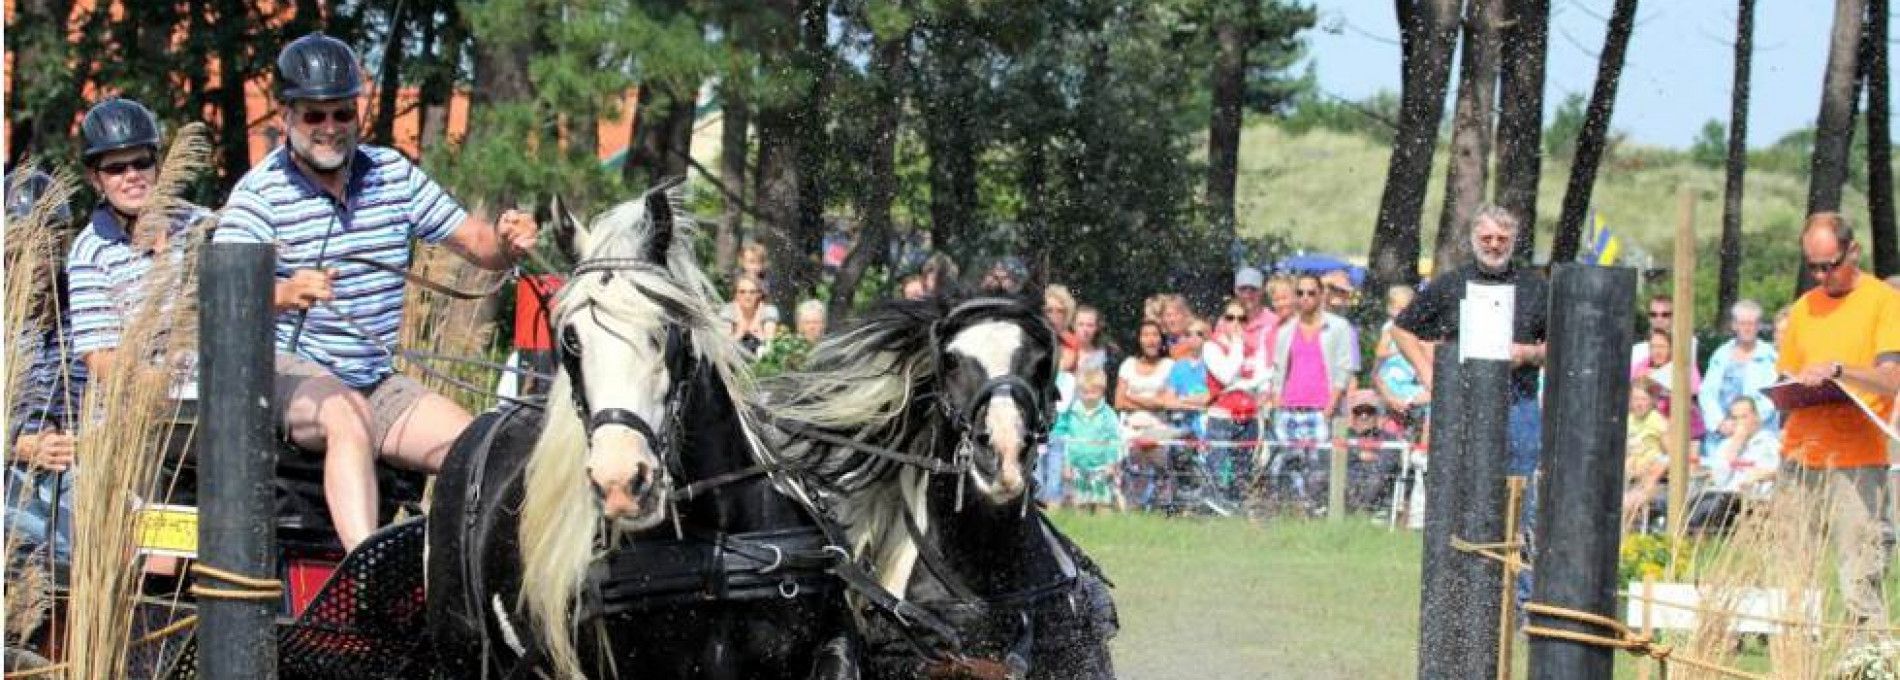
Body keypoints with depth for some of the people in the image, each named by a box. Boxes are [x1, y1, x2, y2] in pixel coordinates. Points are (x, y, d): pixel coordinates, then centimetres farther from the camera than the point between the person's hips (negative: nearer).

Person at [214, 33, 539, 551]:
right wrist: (282, 295, -45)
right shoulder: (259, 193, -9)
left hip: (376, 383, 6)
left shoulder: (394, 175, 8)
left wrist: (507, 241, -16)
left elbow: (481, 249, 10)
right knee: (350, 416, -37)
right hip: (287, 368, -6)